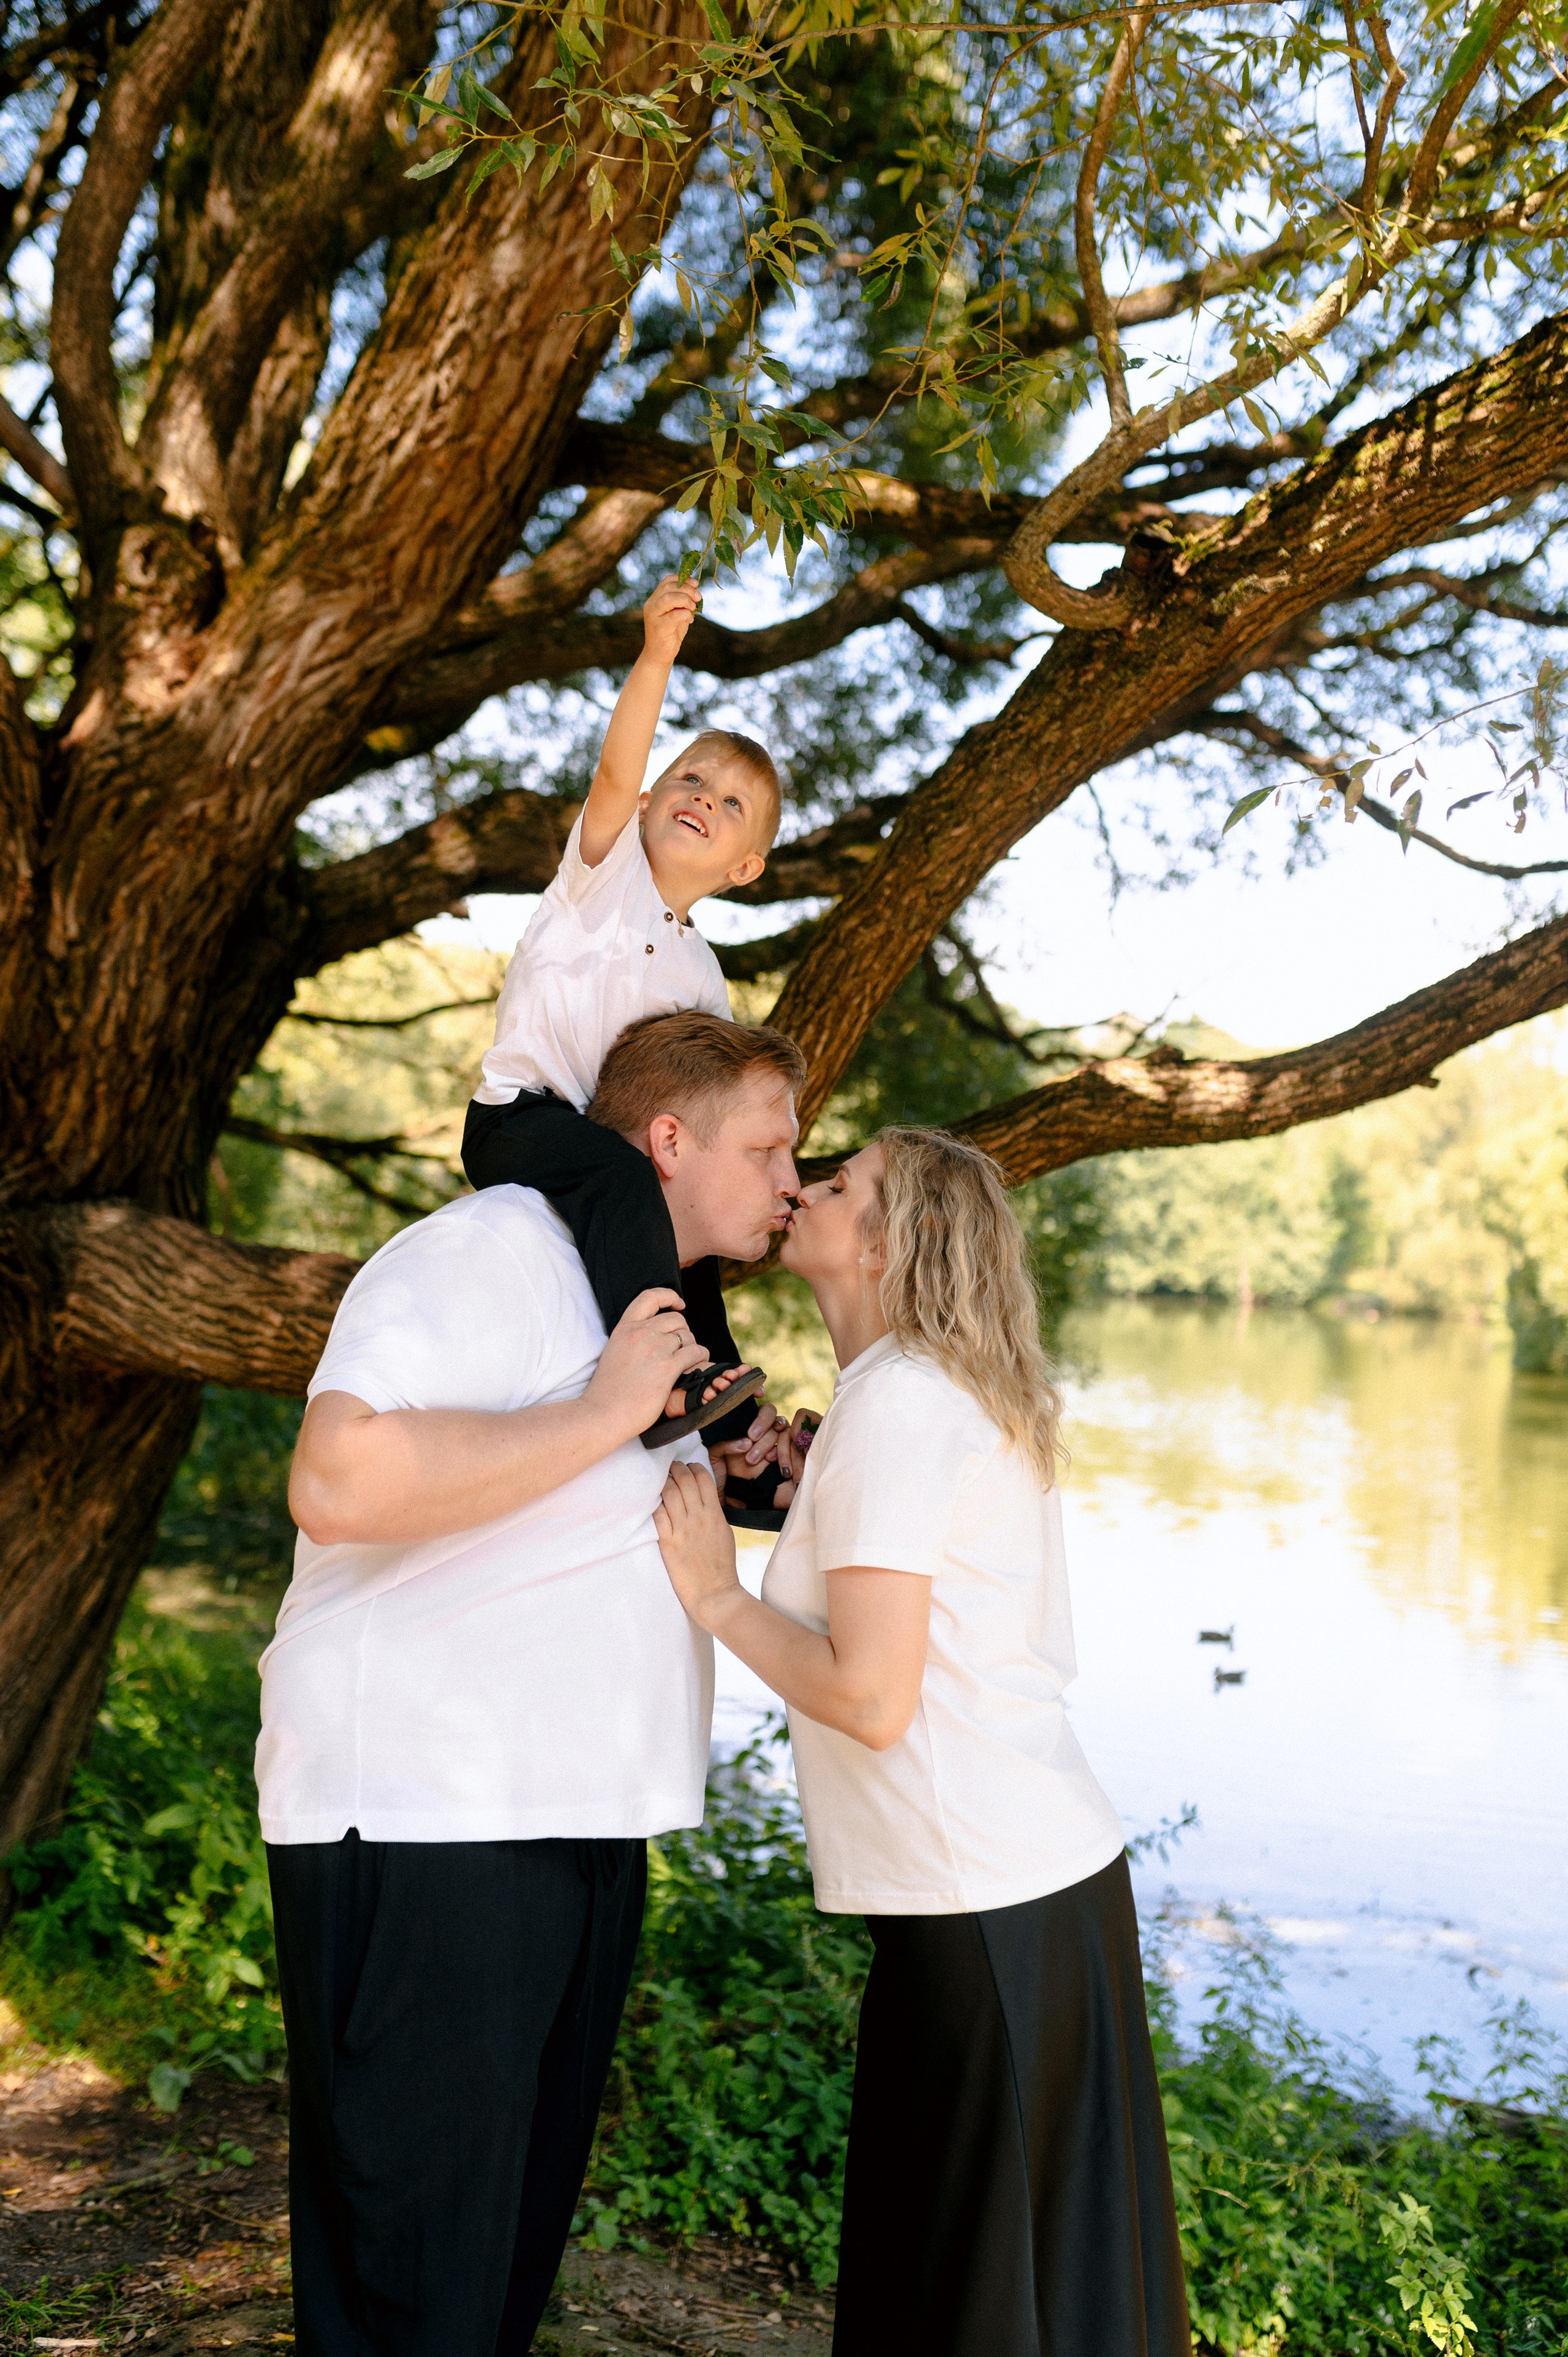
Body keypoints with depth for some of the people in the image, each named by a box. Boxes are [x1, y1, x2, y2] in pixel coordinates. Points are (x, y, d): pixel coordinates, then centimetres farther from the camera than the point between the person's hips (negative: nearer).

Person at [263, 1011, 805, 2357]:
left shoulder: (659, 1316, 18)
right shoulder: (496, 1248, -13)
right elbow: (340, 1483, -28)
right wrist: (604, 1415, -21)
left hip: (580, 1824, 9)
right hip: (421, 1828, -9)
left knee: (517, 2246, 17)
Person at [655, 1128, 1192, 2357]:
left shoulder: (895, 1405, -17)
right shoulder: (971, 1401, 12)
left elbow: (871, 1698, -22)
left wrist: (718, 1597, -9)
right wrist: (810, 1487, 11)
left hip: (992, 1912, -9)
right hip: (1046, 1877, 9)